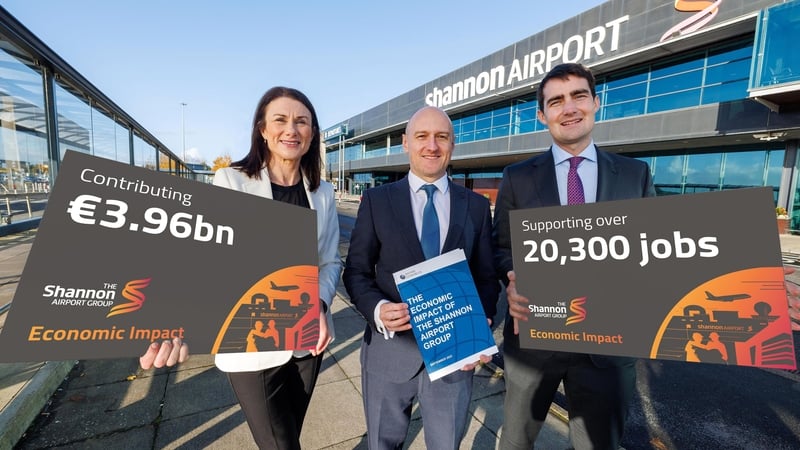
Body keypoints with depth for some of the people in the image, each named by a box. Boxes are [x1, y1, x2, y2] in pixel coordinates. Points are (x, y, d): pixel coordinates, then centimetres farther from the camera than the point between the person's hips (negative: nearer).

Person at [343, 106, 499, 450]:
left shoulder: (476, 205, 2)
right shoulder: (376, 200, -2)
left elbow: (487, 276, 4)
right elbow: (356, 271, -2)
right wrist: (377, 309, -21)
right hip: (390, 348, 0)